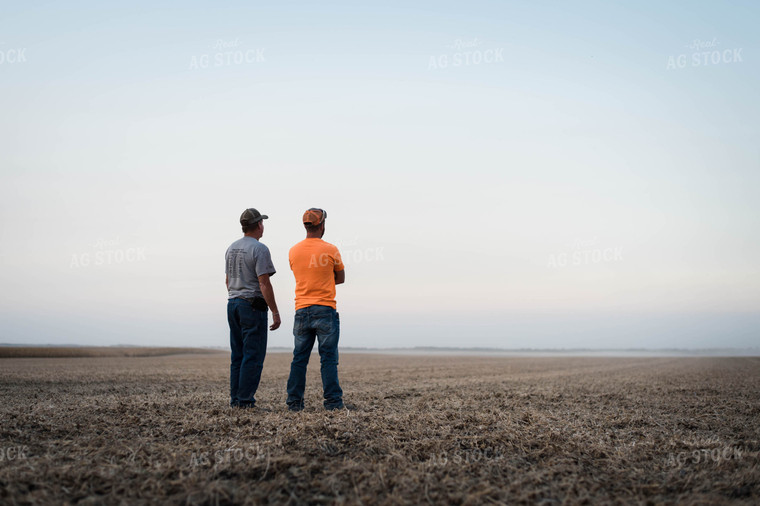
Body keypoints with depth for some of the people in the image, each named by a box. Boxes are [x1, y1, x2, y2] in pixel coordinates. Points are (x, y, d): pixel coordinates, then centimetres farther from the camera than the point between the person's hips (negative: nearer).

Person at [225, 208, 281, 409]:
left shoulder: (231, 248, 13)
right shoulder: (259, 249, -12)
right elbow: (264, 283, -17)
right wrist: (275, 312, -14)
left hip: (232, 304, 8)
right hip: (253, 306, -8)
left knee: (237, 355, 11)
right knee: (253, 355, -4)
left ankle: (235, 399, 13)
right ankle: (245, 400, -5)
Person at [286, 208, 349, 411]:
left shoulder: (293, 251, 6)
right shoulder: (330, 250, -6)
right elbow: (341, 278, 6)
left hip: (302, 311, 4)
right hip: (325, 310, -4)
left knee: (299, 358, 8)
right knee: (329, 358, -1)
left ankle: (294, 401, 11)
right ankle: (333, 401, -1)